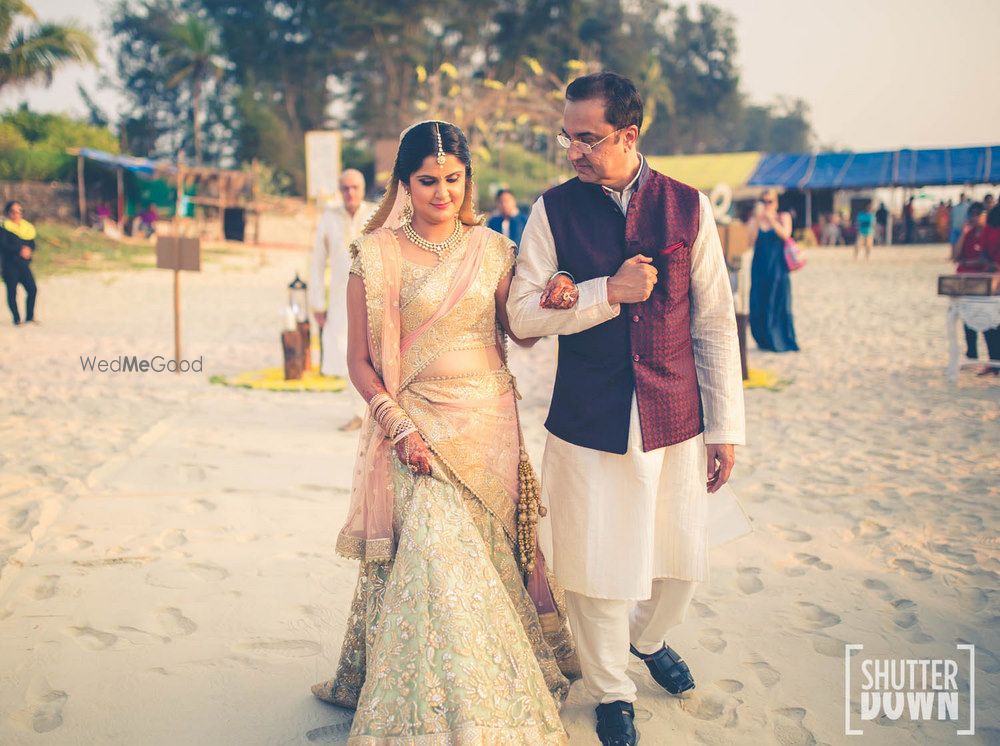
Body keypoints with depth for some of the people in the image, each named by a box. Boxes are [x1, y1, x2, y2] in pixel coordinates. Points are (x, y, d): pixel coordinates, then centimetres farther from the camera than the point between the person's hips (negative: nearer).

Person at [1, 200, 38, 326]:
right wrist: (19, 250, -20)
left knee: (32, 289, -5)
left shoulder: (27, 228, 13)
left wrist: (28, 250, -11)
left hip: (23, 264, 5)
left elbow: (32, 244, 11)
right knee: (12, 292, -3)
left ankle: (29, 317, 7)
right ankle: (17, 319, 6)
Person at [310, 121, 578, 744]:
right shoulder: (376, 254, -2)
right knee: (433, 557, -9)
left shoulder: (492, 249, 5)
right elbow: (360, 361, -1)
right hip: (416, 426, -2)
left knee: (485, 556, 8)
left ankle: (495, 693, 25)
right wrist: (398, 425, -12)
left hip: (489, 423, 3)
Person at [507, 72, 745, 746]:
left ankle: (649, 638, 48)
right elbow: (524, 314, -5)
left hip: (675, 419, 1)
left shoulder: (688, 206, -1)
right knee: (597, 567, 8)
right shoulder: (553, 209, -2)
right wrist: (609, 291, -17)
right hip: (589, 424, -1)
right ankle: (612, 691, 34)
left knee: (681, 560, 15)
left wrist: (725, 426, 0)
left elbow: (715, 322, 1)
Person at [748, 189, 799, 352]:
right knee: (758, 305, 1)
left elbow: (785, 234, -13)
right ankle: (765, 341, 15)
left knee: (779, 303, -2)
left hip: (777, 267, -2)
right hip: (760, 266, 2)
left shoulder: (783, 217, 6)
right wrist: (757, 219, -14)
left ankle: (782, 342, 7)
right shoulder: (755, 220, 8)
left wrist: (771, 218, -19)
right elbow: (751, 240, -7)